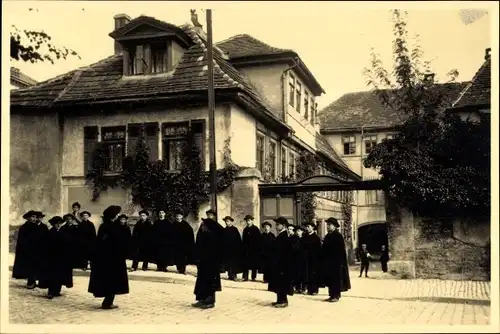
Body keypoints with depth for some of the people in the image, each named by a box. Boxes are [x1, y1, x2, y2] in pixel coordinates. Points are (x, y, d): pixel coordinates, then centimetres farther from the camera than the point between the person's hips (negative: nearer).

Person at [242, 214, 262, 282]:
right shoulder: (245, 229, 10)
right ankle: (245, 277, 3)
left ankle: (253, 277, 9)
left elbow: (258, 240, -7)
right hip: (246, 249, 4)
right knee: (245, 263, 0)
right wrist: (243, 248, 4)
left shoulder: (256, 229, -4)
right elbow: (244, 240, 11)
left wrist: (258, 249, -12)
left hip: (254, 249, -4)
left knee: (254, 263, 2)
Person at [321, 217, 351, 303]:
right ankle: (332, 295, 14)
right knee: (330, 279, 9)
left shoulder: (338, 236, -10)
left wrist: (339, 261, -20)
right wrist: (324, 259, 7)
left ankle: (336, 296, 3)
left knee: (336, 279, -2)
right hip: (328, 262, 8)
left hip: (336, 261, -8)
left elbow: (340, 250, -15)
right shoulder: (327, 236, 13)